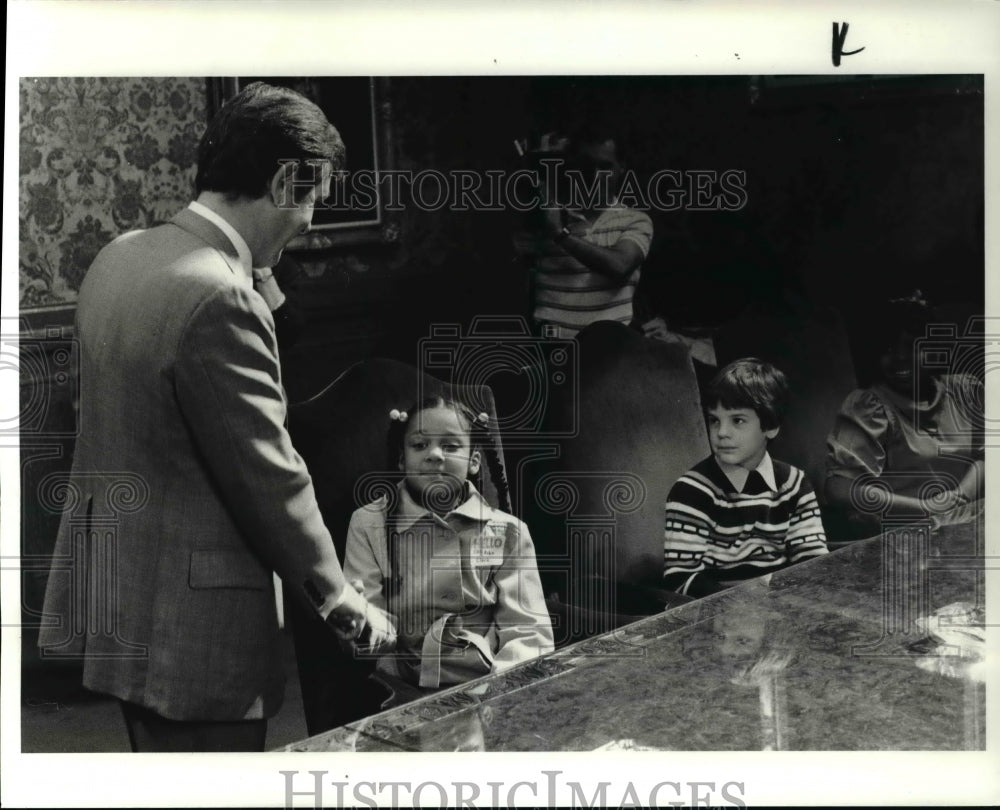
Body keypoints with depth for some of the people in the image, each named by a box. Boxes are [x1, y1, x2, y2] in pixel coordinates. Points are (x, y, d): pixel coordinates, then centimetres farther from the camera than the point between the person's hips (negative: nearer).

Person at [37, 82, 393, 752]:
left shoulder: (119, 257, 4)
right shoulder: (220, 299, -24)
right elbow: (269, 479, -19)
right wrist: (342, 603, -6)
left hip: (117, 593, 9)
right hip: (193, 632, -9)